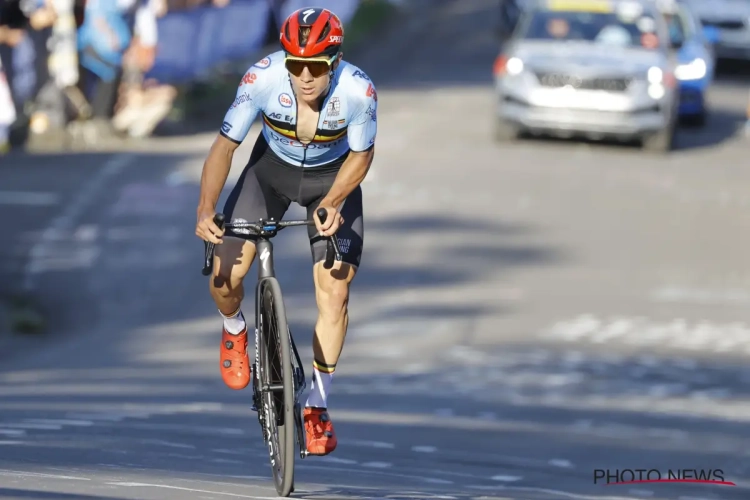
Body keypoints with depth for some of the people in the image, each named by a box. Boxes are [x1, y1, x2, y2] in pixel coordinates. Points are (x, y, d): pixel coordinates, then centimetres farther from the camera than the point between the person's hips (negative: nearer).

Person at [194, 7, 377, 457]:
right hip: (272, 169, 1)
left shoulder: (359, 91, -32)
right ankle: (235, 331, 24)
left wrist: (331, 204, -28)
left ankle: (318, 407, 4)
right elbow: (225, 147, -24)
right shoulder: (263, 78, -33)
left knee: (335, 289, -12)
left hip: (333, 178, -1)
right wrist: (207, 208, -37)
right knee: (224, 273, -13)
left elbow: (361, 155, -14)